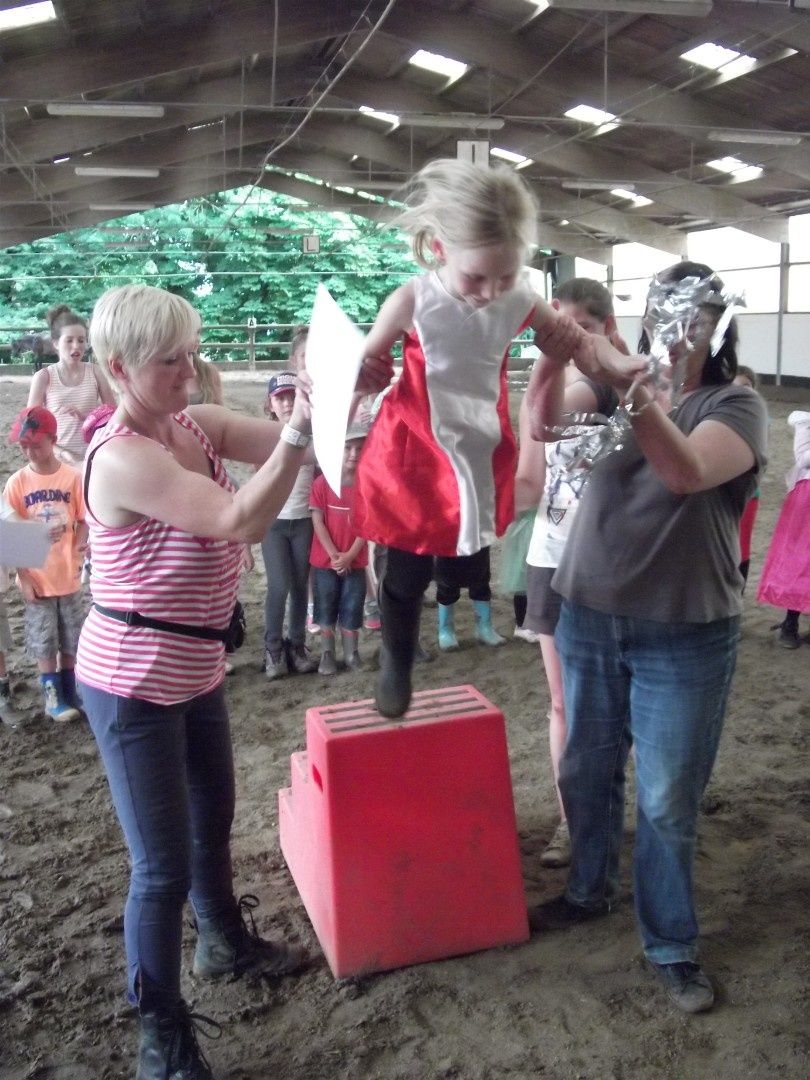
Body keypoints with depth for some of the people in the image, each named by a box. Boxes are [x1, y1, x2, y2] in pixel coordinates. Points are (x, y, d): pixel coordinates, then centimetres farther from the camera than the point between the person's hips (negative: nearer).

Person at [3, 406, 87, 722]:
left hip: (67, 575, 1)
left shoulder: (72, 477, -9)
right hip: (36, 577, 0)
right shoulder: (17, 482, -7)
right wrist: (23, 576, -8)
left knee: (71, 638, 13)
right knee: (44, 640, 9)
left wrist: (78, 546, -19)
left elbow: (83, 521, 0)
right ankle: (53, 695, 22)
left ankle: (68, 690, 30)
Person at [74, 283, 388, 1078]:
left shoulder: (198, 424, 0)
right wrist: (300, 430, -36)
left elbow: (286, 443, -6)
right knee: (164, 865, 0)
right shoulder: (122, 457, -25)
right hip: (132, 684, -8)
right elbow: (241, 522, -33)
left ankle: (226, 943, 50)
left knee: (212, 820, 25)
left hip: (194, 669, 8)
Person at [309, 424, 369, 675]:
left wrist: (349, 555, -12)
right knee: (326, 608, 8)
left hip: (355, 562, 1)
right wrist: (334, 555, -13)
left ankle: (352, 654, 18)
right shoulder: (322, 482, -7)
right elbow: (317, 521, -8)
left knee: (352, 609, 7)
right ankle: (327, 654, 18)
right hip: (324, 561, -1)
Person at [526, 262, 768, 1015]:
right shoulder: (611, 386, 4)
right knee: (586, 772, 17)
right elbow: (543, 425, -11)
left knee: (667, 800, 5)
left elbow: (688, 472, -26)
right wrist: (555, 352, -27)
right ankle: (589, 890, 40)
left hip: (683, 636, -3)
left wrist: (639, 398, -42)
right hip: (588, 617, 4)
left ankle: (671, 945, 24)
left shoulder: (736, 406, -7)